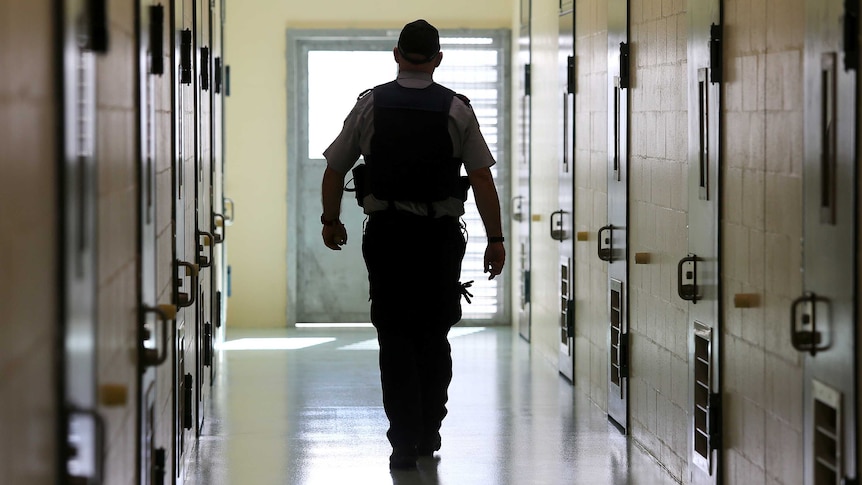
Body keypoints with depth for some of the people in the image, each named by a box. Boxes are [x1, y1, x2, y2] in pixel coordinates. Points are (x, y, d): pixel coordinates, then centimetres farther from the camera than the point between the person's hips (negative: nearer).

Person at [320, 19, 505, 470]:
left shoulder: (370, 104, 0)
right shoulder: (456, 109, -2)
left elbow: (334, 171, 4)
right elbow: (482, 179, -6)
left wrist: (330, 221, 20)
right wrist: (495, 239, 0)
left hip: (386, 234, 0)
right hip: (440, 235, 1)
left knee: (396, 339, 3)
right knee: (433, 337, 15)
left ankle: (404, 441, -4)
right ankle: (429, 435, 21)